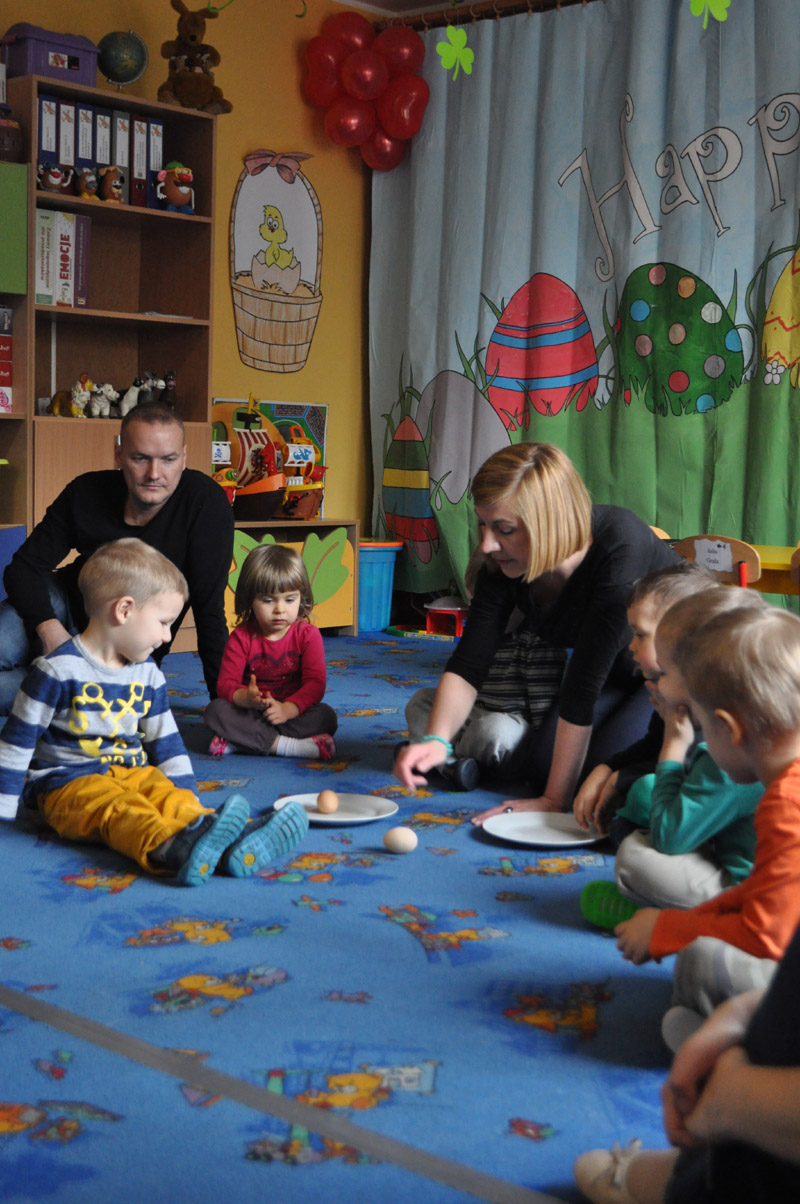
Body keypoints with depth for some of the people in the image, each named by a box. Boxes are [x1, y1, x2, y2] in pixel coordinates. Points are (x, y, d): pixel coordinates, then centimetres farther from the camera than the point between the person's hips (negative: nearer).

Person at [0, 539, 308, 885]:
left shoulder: (148, 676, 12)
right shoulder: (57, 671, -8)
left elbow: (166, 743, 18)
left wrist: (188, 801, 8)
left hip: (132, 774, 5)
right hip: (66, 783, -5)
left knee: (170, 796, -26)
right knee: (120, 808, -35)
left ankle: (233, 846, -56)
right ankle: (169, 847, -68)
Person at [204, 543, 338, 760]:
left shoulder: (308, 635, -3)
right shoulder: (241, 637, -3)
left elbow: (315, 683, -13)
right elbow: (226, 683, -11)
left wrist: (288, 709, -33)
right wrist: (245, 697, -36)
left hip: (294, 711, 0)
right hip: (252, 713, 0)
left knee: (326, 716, -30)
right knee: (214, 711, -26)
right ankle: (283, 744, -36)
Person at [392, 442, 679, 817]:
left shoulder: (618, 550, -37)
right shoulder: (502, 564, -19)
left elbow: (584, 684, -37)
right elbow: (468, 664, -17)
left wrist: (555, 800, -33)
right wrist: (436, 740, -37)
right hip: (619, 675, 5)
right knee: (543, 765, -15)